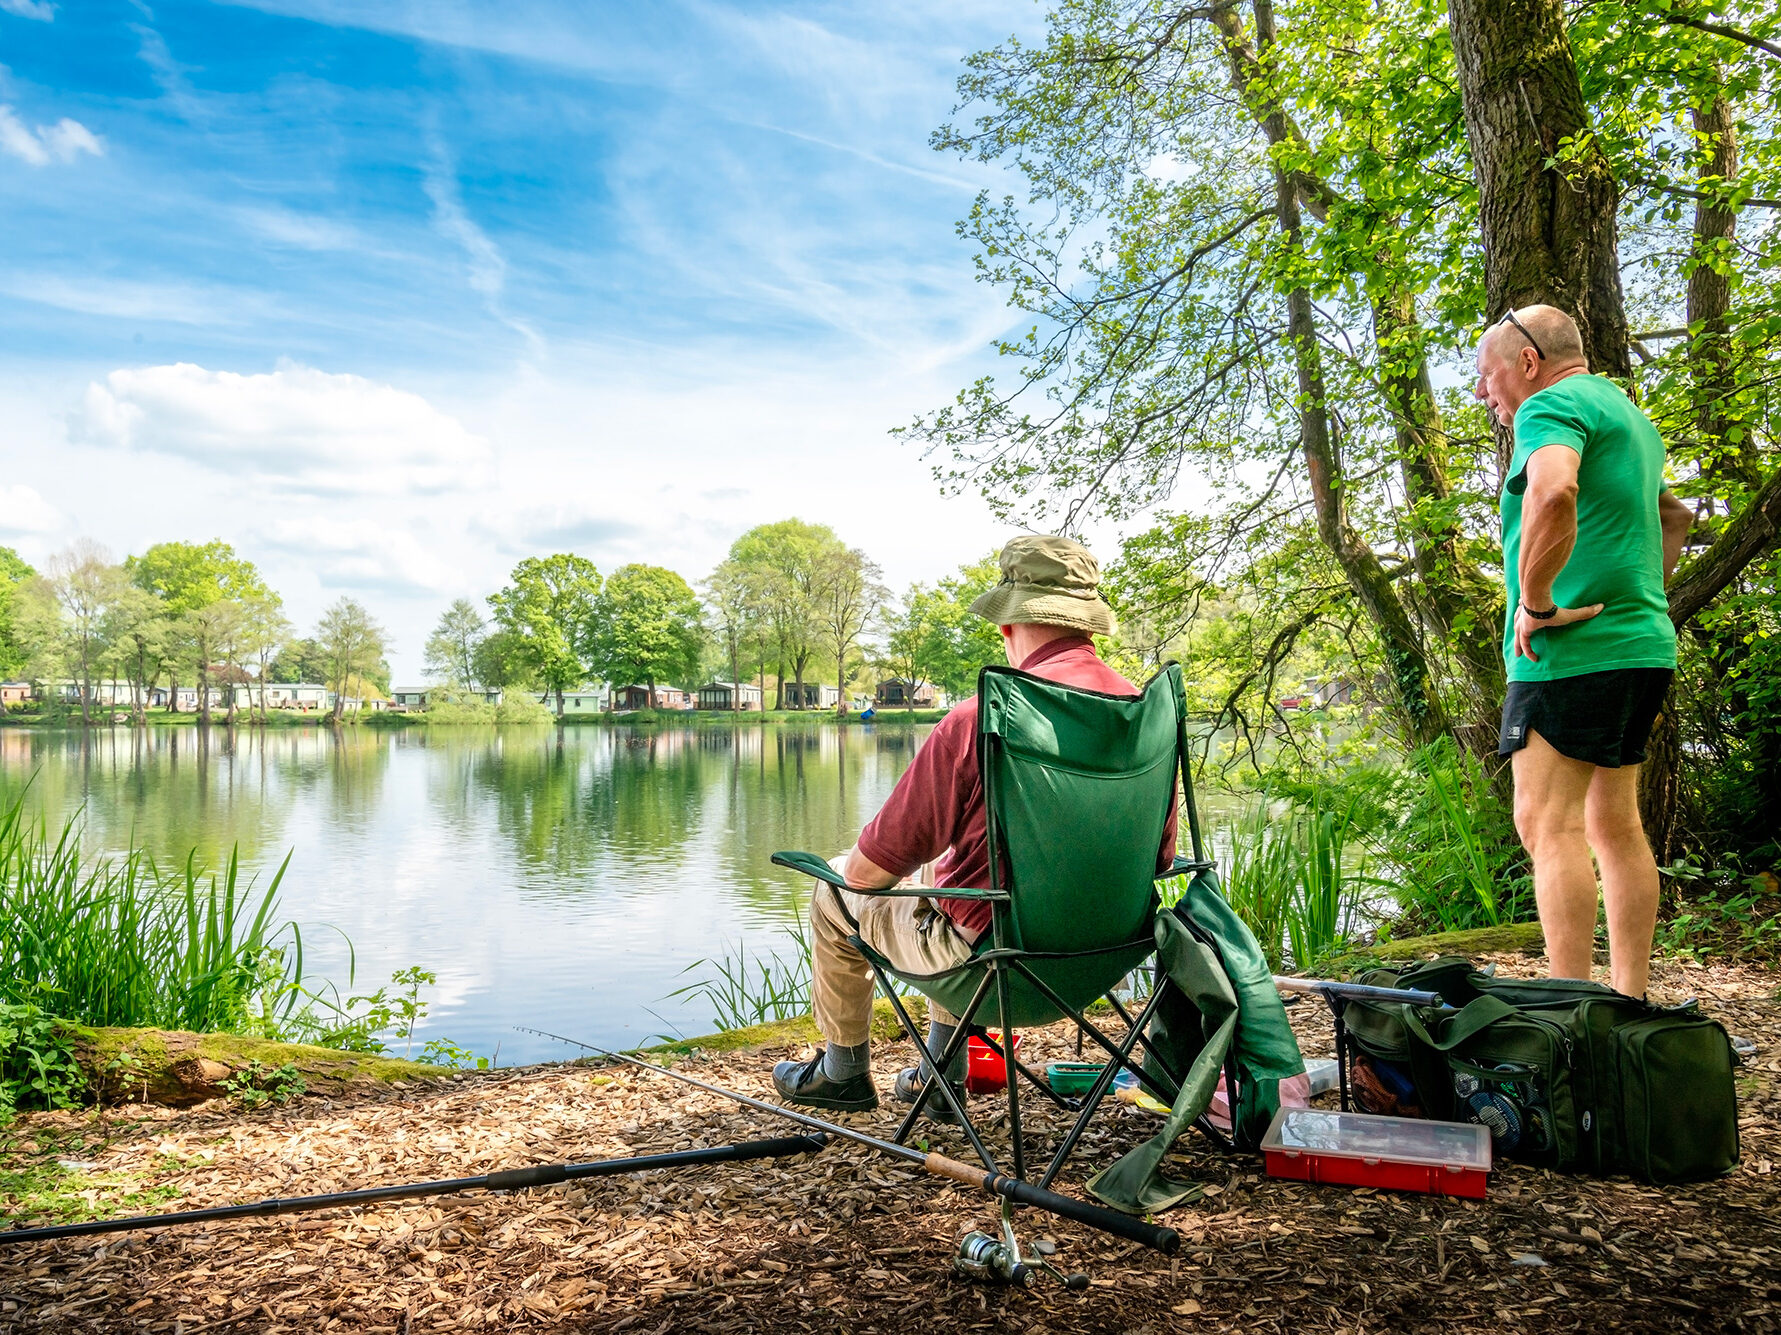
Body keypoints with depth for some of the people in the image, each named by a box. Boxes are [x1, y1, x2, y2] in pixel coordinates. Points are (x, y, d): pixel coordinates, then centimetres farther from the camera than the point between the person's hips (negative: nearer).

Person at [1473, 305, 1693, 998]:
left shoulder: (1551, 406, -8)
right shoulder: (1626, 412, 24)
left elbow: (1553, 492, -31)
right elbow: (1674, 518, 38)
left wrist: (1536, 602, -21)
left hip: (1572, 650, -10)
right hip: (1640, 643, 10)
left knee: (1549, 825, -10)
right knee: (1615, 826, 11)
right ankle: (1630, 1003, 16)